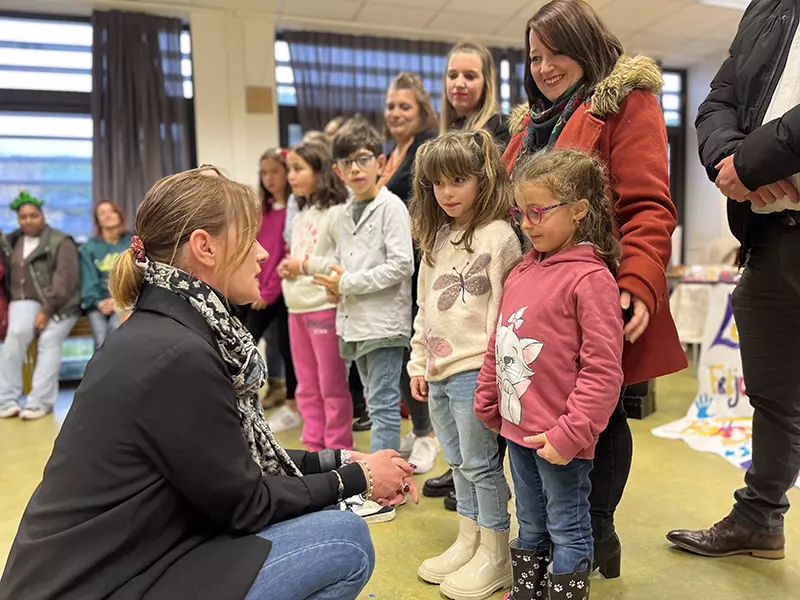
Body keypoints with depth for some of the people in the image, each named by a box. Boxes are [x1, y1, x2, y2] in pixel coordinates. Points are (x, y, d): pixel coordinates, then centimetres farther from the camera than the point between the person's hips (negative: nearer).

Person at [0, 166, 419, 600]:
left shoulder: (161, 330, 3)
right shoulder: (177, 357, -26)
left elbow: (240, 462, 9)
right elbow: (244, 504, -15)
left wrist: (338, 461, 4)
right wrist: (356, 479, -4)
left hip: (125, 560, 9)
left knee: (326, 516, 11)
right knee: (346, 540, -11)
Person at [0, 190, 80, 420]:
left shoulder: (60, 242, -4)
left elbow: (65, 280, -13)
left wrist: (47, 310, -19)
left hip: (58, 305, -3)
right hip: (25, 301, 4)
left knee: (49, 342, -23)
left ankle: (39, 402, -24)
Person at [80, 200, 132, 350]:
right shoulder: (89, 247, 14)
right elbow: (89, 280, 6)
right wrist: (97, 302, -12)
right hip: (98, 301, 1)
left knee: (116, 327, -33)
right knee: (101, 336, -28)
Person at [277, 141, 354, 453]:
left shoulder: (336, 212, -11)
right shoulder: (301, 215, 15)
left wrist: (305, 266, -15)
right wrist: (287, 267, 3)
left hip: (325, 308, -8)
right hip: (297, 309, 9)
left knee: (332, 385, 3)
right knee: (307, 387, 15)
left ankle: (338, 449, 15)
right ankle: (313, 445, 27)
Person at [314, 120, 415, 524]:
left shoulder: (391, 207, -9)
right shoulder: (345, 214, 15)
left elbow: (401, 265, -17)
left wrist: (349, 283, -15)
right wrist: (336, 285, 2)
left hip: (384, 320, -8)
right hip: (355, 321, 8)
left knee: (382, 406, -4)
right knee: (376, 404, 16)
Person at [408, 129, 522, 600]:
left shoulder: (498, 236, -11)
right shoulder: (436, 239, 13)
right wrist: (419, 363, 15)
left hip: (474, 370, -7)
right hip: (438, 372, 8)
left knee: (481, 464, 4)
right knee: (459, 462, 18)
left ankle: (495, 556, 21)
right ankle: (468, 543, 34)